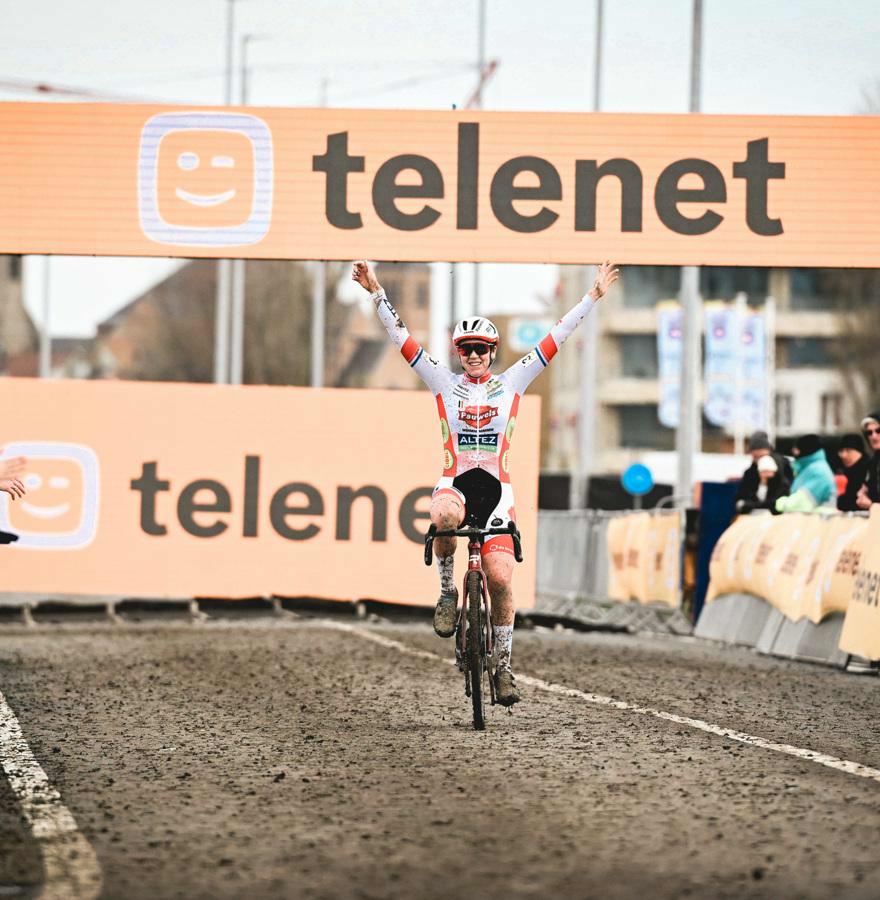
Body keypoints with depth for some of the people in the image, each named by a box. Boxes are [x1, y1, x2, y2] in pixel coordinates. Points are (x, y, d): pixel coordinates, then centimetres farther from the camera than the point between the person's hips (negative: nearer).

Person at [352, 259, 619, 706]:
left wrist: (593, 296, 3)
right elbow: (402, 338, 3)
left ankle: (503, 664, 4)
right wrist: (376, 293, -6)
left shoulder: (510, 383, 9)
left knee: (500, 577, -11)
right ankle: (447, 590, -14)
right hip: (455, 482, -1)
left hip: (495, 487, 1)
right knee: (444, 515, -39)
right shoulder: (444, 383, 8)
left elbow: (555, 339, 7)